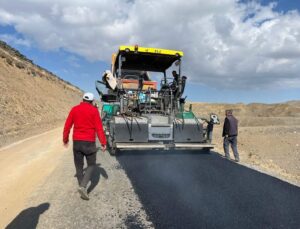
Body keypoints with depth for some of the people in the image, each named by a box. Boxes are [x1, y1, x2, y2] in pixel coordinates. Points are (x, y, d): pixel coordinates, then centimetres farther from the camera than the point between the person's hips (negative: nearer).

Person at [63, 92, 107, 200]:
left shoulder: (74, 109, 4)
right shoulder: (94, 110, -5)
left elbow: (67, 126, 6)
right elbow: (99, 128, -9)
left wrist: (65, 139, 20)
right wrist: (103, 143, -6)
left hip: (76, 141, 3)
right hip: (89, 142, -3)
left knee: (79, 166, 16)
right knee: (91, 165, 11)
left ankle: (81, 186, 25)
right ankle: (83, 186, -5)